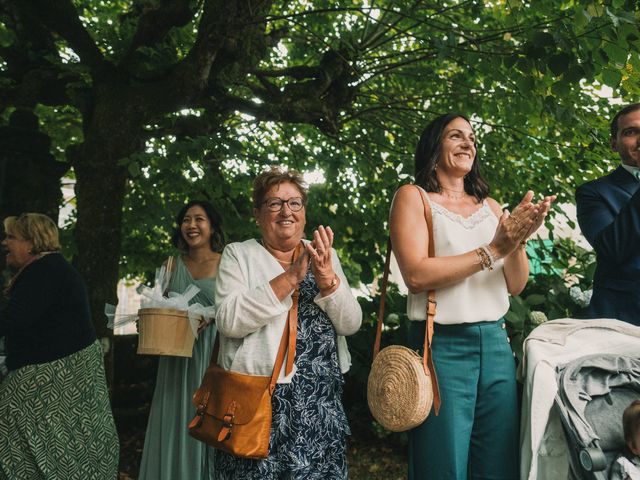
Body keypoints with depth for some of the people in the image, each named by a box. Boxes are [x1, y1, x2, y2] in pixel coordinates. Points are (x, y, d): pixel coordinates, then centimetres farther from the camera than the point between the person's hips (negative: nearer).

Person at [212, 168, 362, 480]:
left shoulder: (325, 256, 8)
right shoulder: (239, 254, 1)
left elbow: (351, 324, 0)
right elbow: (229, 321, -15)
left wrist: (325, 276, -17)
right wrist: (291, 276, -19)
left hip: (320, 402, 3)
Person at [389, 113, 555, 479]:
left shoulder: (489, 206, 14)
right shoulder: (413, 197, 0)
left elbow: (515, 285, 8)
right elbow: (416, 275, -15)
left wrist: (518, 241, -11)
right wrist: (492, 250, -17)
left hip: (496, 343, 5)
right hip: (442, 345, -5)